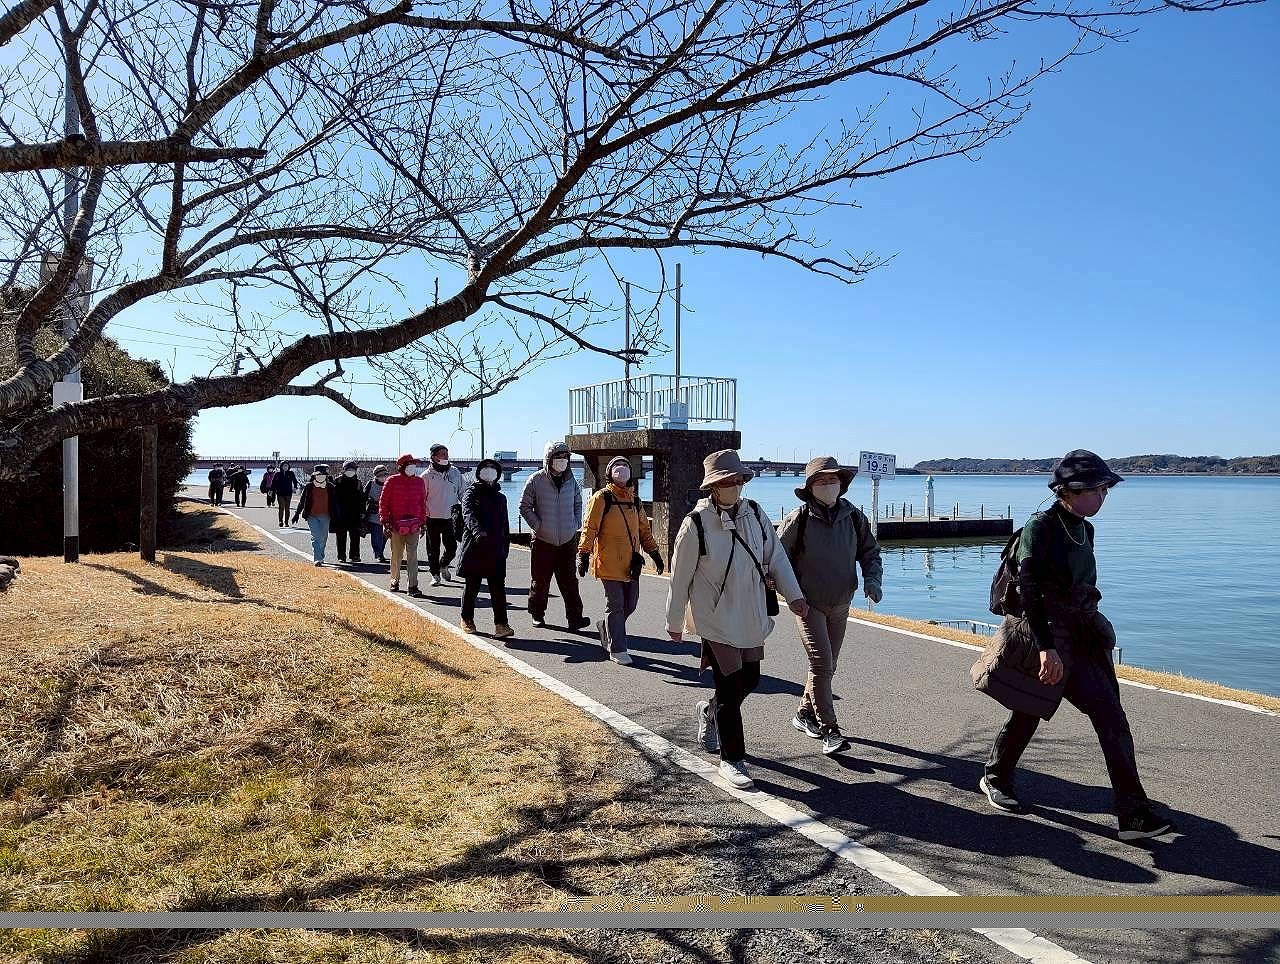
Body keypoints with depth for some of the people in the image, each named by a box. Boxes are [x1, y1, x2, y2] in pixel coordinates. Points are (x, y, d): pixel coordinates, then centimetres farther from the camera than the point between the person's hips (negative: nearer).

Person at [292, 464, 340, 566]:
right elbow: (302, 501, 8)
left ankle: (320, 557, 29)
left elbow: (335, 503, 7)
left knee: (323, 539, 12)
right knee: (316, 538, -12)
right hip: (312, 516, -2)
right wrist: (297, 513, 7)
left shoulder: (330, 487, 3)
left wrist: (337, 517, 4)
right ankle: (318, 559, -17)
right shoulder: (309, 487, 0)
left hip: (325, 516, 2)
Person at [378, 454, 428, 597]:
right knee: (396, 555, 10)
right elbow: (383, 503, 0)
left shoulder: (419, 482, 8)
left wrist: (423, 523, 10)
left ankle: (413, 586, -7)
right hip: (396, 525, -1)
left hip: (414, 525, 1)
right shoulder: (392, 481, -1)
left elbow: (423, 503, 13)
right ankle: (395, 582, 27)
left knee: (412, 555, -5)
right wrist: (385, 523, -6)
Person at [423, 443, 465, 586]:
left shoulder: (455, 472, 4)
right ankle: (435, 575, 18)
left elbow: (461, 493, 13)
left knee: (452, 548, 6)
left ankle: (443, 565, 34)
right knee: (433, 550, 4)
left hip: (450, 517, 2)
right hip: (433, 517, -2)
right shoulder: (427, 475, -4)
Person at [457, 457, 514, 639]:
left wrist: (506, 546, 18)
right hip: (474, 549, -4)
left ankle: (501, 624, -8)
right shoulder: (471, 493, 1)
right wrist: (476, 530, -38)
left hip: (495, 550, 4)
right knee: (472, 586, 7)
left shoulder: (500, 497, 19)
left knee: (498, 588, -4)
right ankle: (467, 619, 24)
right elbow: (468, 514, -19)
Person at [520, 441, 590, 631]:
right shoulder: (536, 480, -7)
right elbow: (524, 506, -2)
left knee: (570, 581, 1)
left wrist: (576, 525, 8)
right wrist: (538, 526, -10)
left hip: (568, 541, 3)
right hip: (543, 541, -3)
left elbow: (578, 503, 21)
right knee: (540, 581, 7)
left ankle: (575, 617, 0)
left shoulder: (571, 480, 6)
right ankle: (537, 614, 23)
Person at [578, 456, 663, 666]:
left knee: (630, 604, 10)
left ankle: (606, 626, 36)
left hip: (631, 564, 6)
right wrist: (583, 555, -14)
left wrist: (654, 554, 21)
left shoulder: (634, 501, 15)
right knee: (616, 605, -2)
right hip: (609, 563, -6)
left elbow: (644, 530, 22)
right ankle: (617, 650, 7)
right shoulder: (601, 498, -4)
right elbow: (589, 528, -8)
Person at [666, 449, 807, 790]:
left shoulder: (755, 514, -1)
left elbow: (776, 556, 8)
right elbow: (680, 577, -7)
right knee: (730, 689, -1)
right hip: (717, 620, -6)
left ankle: (710, 712, 45)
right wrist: (674, 621, 0)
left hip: (751, 618, 6)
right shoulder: (696, 523, -15)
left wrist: (793, 595, -1)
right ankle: (732, 760, 14)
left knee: (750, 678, 16)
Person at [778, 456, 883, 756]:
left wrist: (872, 580, -9)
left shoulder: (854, 518, -1)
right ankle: (829, 730, -5)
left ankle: (805, 714, 34)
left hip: (840, 605, 5)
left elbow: (870, 553, 9)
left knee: (827, 665, 15)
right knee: (821, 663, -12)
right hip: (808, 604, -5)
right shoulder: (797, 520, -13)